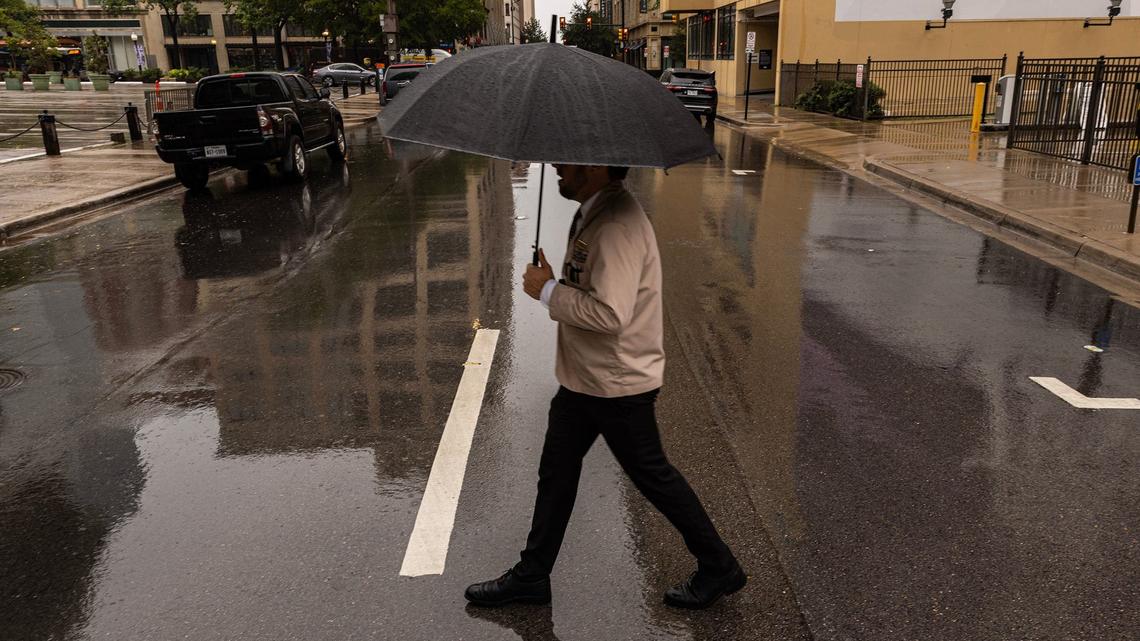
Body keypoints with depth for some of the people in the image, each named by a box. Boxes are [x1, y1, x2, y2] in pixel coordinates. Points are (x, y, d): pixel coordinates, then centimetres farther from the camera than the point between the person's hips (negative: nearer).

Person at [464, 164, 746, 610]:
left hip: (617, 385, -10)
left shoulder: (618, 226, -26)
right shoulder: (592, 213, 7)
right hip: (583, 378, 10)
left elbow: (611, 314, -33)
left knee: (652, 475, 7)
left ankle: (719, 568, 29)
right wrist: (555, 285, 1)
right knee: (556, 472, 17)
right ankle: (531, 577, 32)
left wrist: (548, 291, -23)